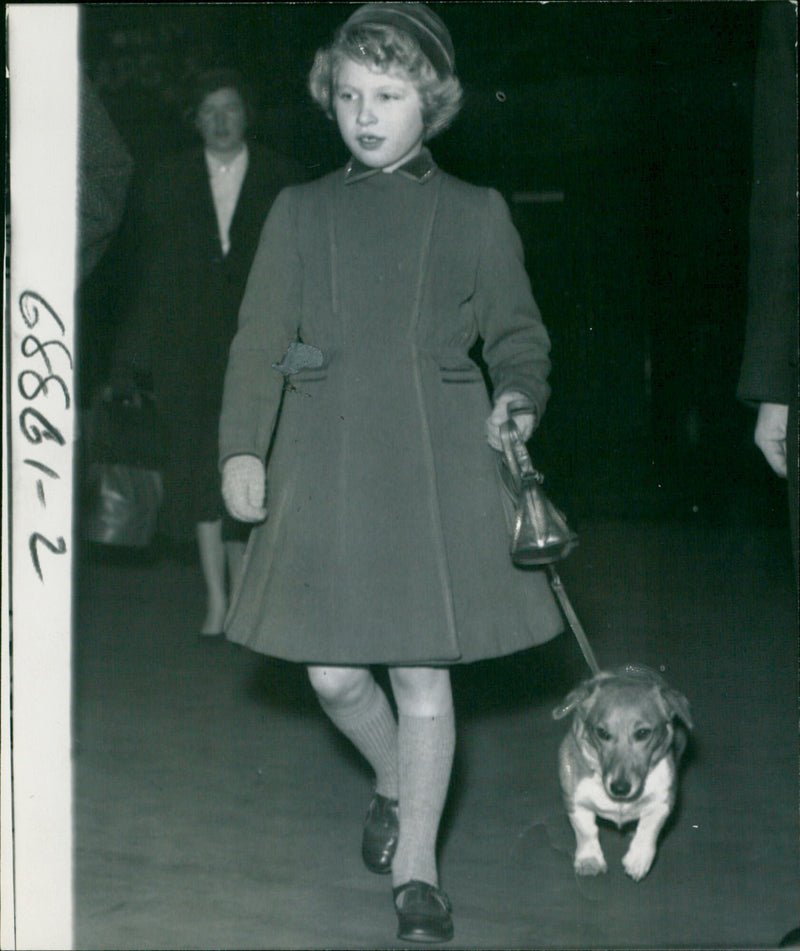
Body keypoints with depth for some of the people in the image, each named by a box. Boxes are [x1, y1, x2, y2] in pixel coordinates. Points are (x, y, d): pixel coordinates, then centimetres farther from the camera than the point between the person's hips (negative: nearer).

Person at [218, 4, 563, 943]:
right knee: (333, 673, 3)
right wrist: (243, 447, -2)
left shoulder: (476, 214, 6)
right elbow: (259, 340, 7)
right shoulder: (301, 211, 9)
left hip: (439, 472, -2)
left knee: (423, 672, -1)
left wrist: (517, 399, -10)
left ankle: (416, 866, 14)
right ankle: (392, 783, 36)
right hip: (325, 470, 2)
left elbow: (517, 336, 10)